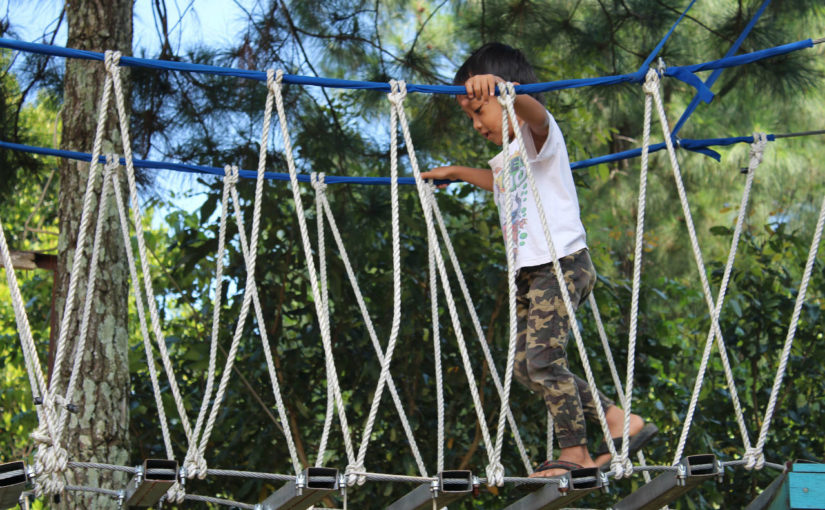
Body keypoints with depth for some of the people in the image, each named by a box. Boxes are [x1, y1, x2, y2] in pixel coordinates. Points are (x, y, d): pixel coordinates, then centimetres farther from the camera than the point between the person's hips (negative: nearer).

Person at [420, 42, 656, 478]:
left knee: (542, 356, -17)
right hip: (528, 272, 10)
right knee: (525, 366, 4)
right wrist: (453, 172, 54)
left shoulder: (538, 134, -4)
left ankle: (575, 453, -8)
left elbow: (535, 111, -30)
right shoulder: (504, 159, 24)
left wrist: (499, 88, -49)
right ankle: (620, 420, 9)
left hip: (561, 262, -10)